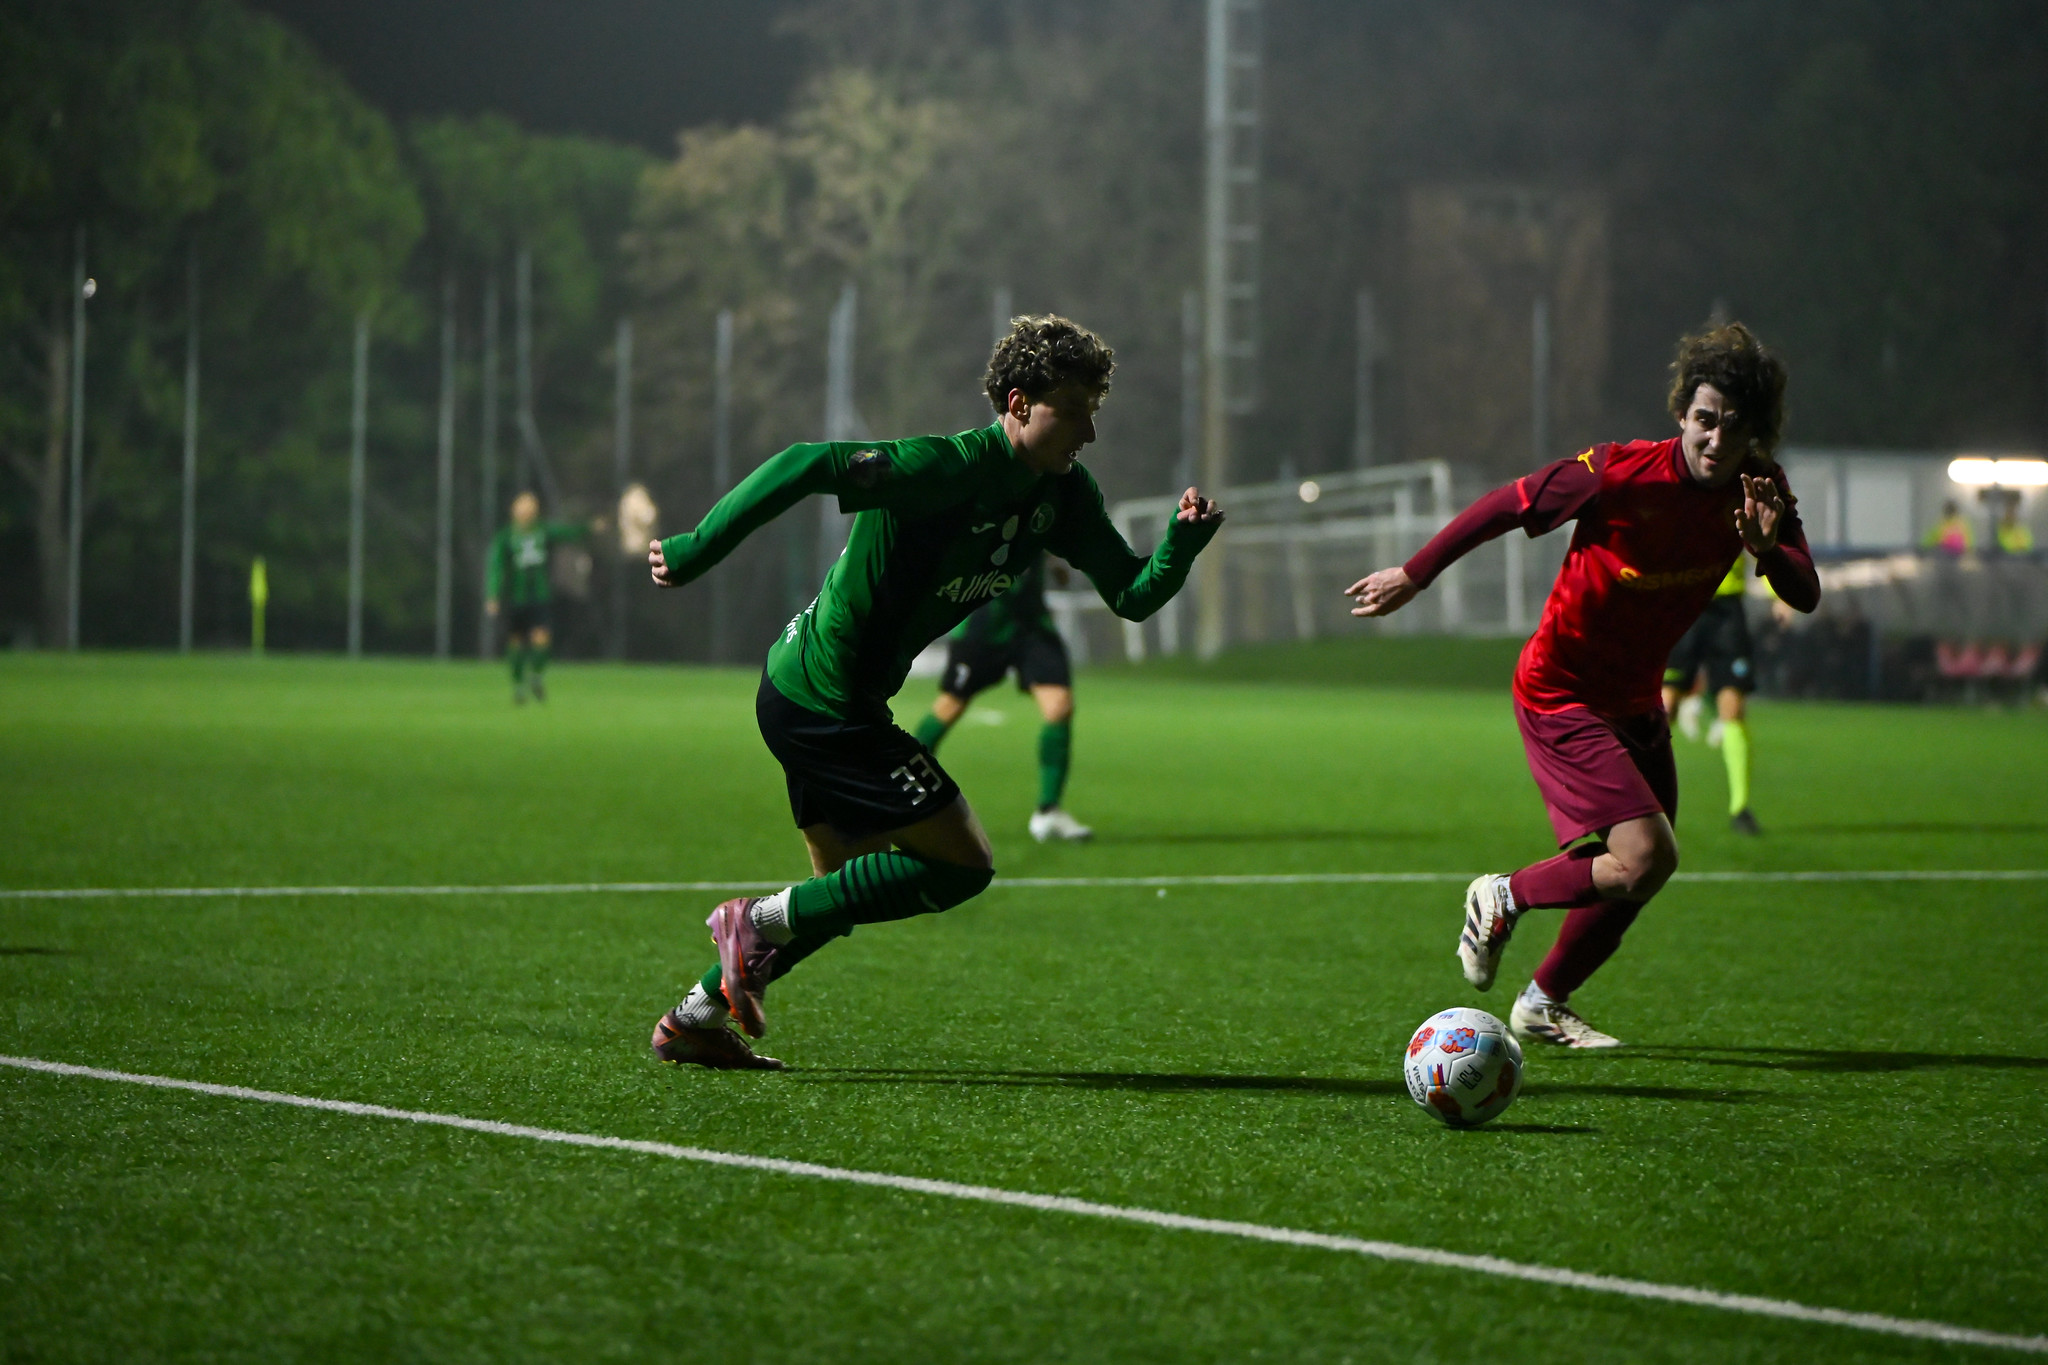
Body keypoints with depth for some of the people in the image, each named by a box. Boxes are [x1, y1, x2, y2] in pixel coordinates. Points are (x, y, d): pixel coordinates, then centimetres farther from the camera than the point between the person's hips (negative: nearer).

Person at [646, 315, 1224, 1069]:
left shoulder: (1062, 493, 2)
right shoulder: (947, 469, -25)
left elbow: (1132, 596, 4)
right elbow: (806, 465, -29)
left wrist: (1185, 538, -15)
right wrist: (697, 550, -28)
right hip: (824, 701, -10)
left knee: (848, 887, 20)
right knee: (964, 863, -8)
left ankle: (693, 1021, 29)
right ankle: (761, 922, -2)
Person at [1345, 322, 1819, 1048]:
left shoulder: (1761, 490, -7)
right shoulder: (1622, 473, -25)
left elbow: (1806, 597, -10)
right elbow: (1509, 504, -15)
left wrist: (1767, 549, -33)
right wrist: (1414, 575, -8)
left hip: (1635, 698, 7)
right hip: (1561, 692, -7)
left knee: (1634, 871, 11)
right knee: (1647, 857, -18)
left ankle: (1545, 1003, 32)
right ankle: (1501, 899, 7)